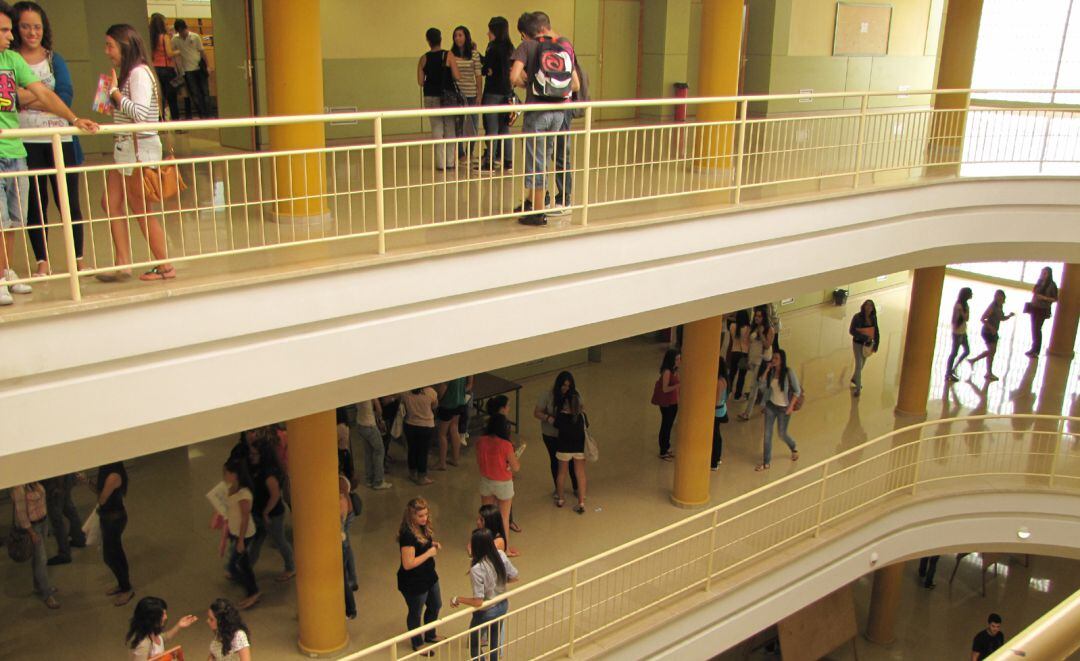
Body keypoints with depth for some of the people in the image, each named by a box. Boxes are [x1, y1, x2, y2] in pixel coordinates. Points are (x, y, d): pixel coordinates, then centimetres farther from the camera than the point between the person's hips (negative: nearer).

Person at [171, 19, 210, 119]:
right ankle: (202, 115, 8)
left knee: (205, 92, 2)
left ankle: (207, 114, 9)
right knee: (195, 94, 2)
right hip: (188, 70, 0)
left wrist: (206, 66, 0)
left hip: (199, 68, 0)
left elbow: (202, 51, 2)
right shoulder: (175, 39, -2)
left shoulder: (195, 37, -3)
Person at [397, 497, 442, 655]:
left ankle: (430, 635, 52)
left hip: (428, 576, 9)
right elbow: (408, 564, -32)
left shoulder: (423, 527, -5)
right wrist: (429, 553, -26)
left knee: (435, 606, 27)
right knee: (416, 613, 16)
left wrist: (434, 545, -6)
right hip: (413, 583, -9)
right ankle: (417, 643, 41)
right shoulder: (408, 535, -32)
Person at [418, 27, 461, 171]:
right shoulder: (449, 55, -8)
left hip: (431, 97, 2)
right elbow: (457, 77, -13)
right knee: (450, 129, 9)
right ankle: (450, 162, 8)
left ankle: (440, 162, 5)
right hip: (448, 96, -1)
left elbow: (420, 82, -1)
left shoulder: (423, 59, -1)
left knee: (436, 130, 7)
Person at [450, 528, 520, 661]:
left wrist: (457, 599, -15)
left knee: (473, 644, 20)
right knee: (495, 641, 28)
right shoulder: (501, 555, -15)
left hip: (486, 612, -6)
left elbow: (478, 602, -30)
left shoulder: (477, 569, -33)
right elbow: (514, 577, -1)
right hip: (503, 605, 6)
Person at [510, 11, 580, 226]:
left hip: (537, 110, -5)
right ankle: (531, 202, 34)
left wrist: (527, 84, 2)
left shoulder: (527, 46, -5)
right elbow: (576, 85, 9)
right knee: (543, 159, 20)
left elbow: (515, 77, -18)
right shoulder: (566, 46, 8)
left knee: (535, 162, 5)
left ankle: (538, 213, 9)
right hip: (559, 111, 5)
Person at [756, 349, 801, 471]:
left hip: (783, 408, -4)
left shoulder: (789, 372, -18)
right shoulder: (771, 371, -5)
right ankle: (766, 462, 15)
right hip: (771, 406, 4)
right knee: (767, 434, 4)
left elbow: (797, 390, -12)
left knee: (782, 434, 11)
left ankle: (794, 449, 44)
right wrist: (767, 370, -18)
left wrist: (791, 406, -16)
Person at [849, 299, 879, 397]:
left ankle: (854, 378, 47)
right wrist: (864, 337, -27)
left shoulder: (873, 318, -5)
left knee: (862, 364, 22)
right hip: (858, 343, -5)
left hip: (868, 344, 5)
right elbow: (851, 330, -20)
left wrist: (876, 344, -4)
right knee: (859, 365, -7)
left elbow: (876, 331, 2)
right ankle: (858, 388, 3)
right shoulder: (857, 317, -19)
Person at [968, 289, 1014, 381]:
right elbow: (982, 319, -23)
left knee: (991, 351, 16)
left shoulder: (1000, 307, 3)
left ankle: (973, 360, 30)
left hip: (994, 332, 9)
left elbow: (1002, 318, 17)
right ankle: (989, 373, 10)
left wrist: (1009, 316, -2)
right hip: (988, 332, -9)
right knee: (992, 351, -2)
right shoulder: (992, 307, -21)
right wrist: (991, 327, -29)